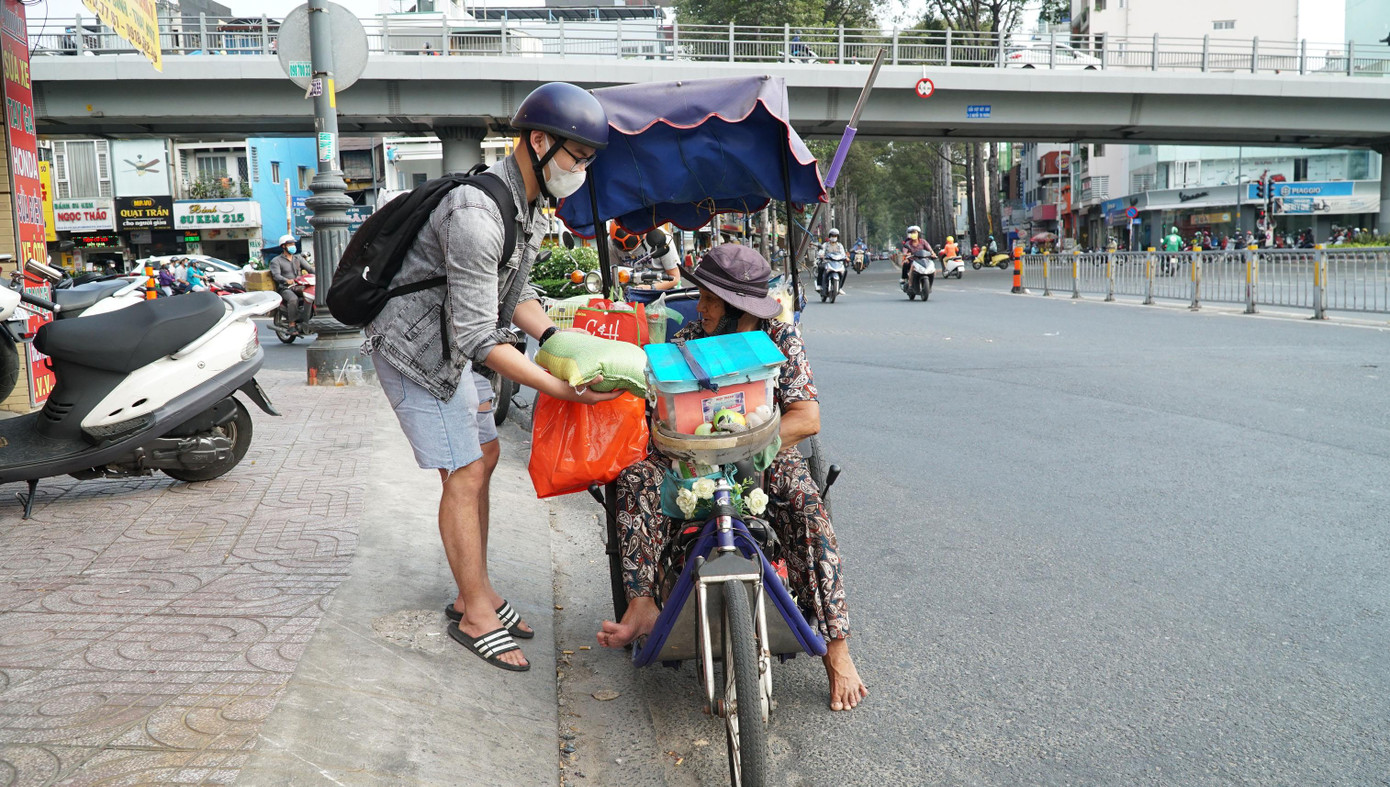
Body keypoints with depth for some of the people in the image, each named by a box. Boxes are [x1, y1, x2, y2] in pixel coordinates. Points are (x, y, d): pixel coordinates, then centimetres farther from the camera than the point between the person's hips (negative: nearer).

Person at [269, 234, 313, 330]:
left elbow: (309, 269, 9)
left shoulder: (298, 258, 21)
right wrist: (287, 280, -35)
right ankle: (292, 324, -32)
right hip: (285, 288, -5)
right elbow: (276, 275, -13)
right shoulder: (276, 261, 4)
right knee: (293, 299, -37)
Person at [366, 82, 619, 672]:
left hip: (451, 346, 10)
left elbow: (514, 295, 12)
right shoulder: (477, 215, -30)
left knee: (484, 457, 11)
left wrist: (555, 337, -6)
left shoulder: (529, 208, 2)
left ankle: (474, 594, 23)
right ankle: (475, 612, 5)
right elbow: (478, 337, -32)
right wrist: (559, 389, -34)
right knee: (464, 474, -8)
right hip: (414, 348, -10)